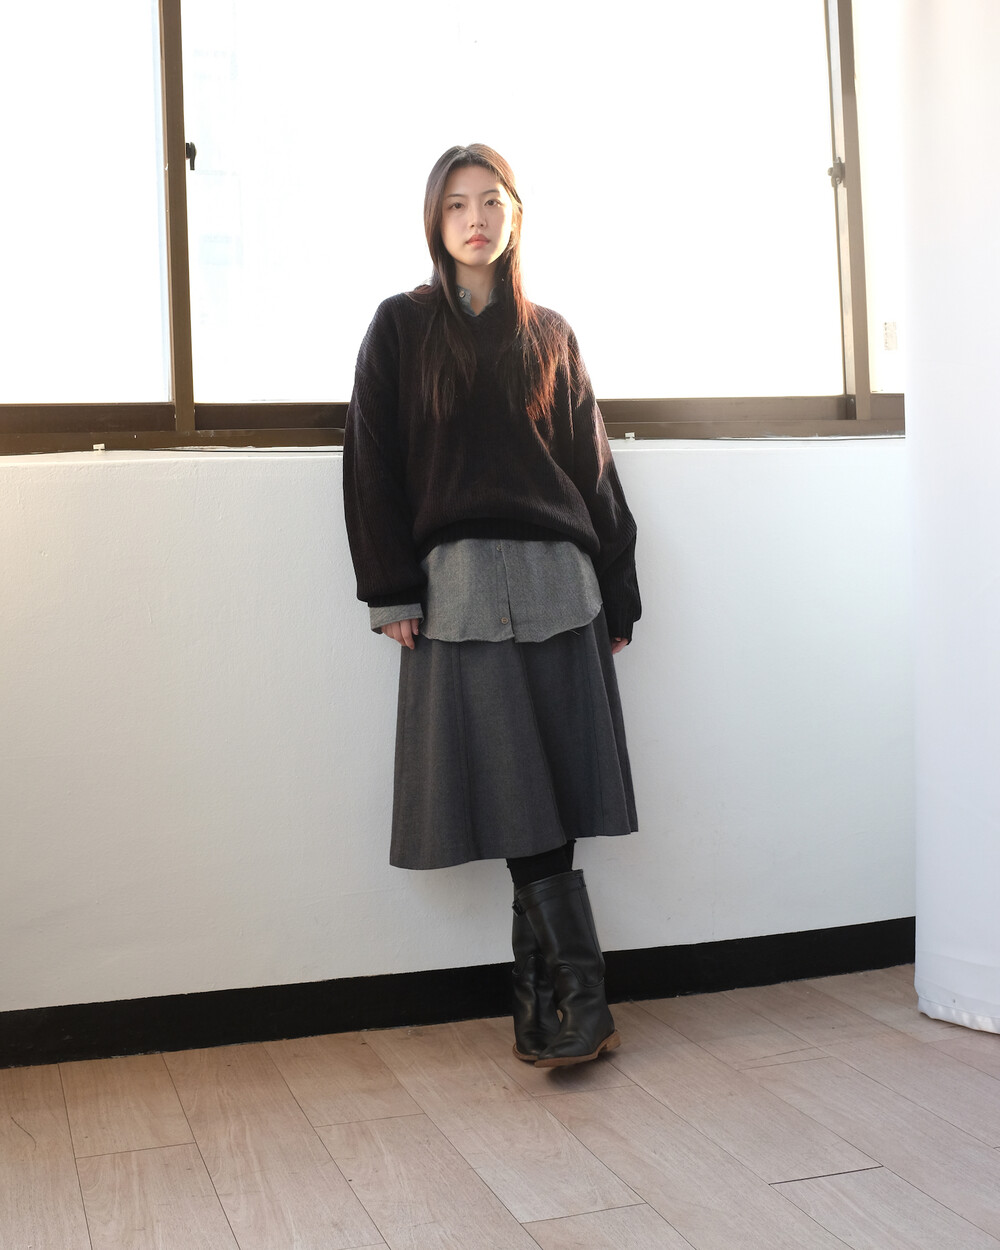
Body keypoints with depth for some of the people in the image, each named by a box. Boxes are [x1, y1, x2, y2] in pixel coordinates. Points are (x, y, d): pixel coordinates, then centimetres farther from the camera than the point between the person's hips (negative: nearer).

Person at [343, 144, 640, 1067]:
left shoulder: (550, 334, 16)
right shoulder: (402, 327, 8)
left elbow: (593, 468, 14)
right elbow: (372, 464, 3)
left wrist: (617, 593, 10)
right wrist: (392, 591, -6)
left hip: (558, 583, 3)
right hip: (460, 584, -2)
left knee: (553, 797, 0)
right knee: (515, 799, -8)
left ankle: (540, 1007, 8)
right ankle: (581, 995, -3)